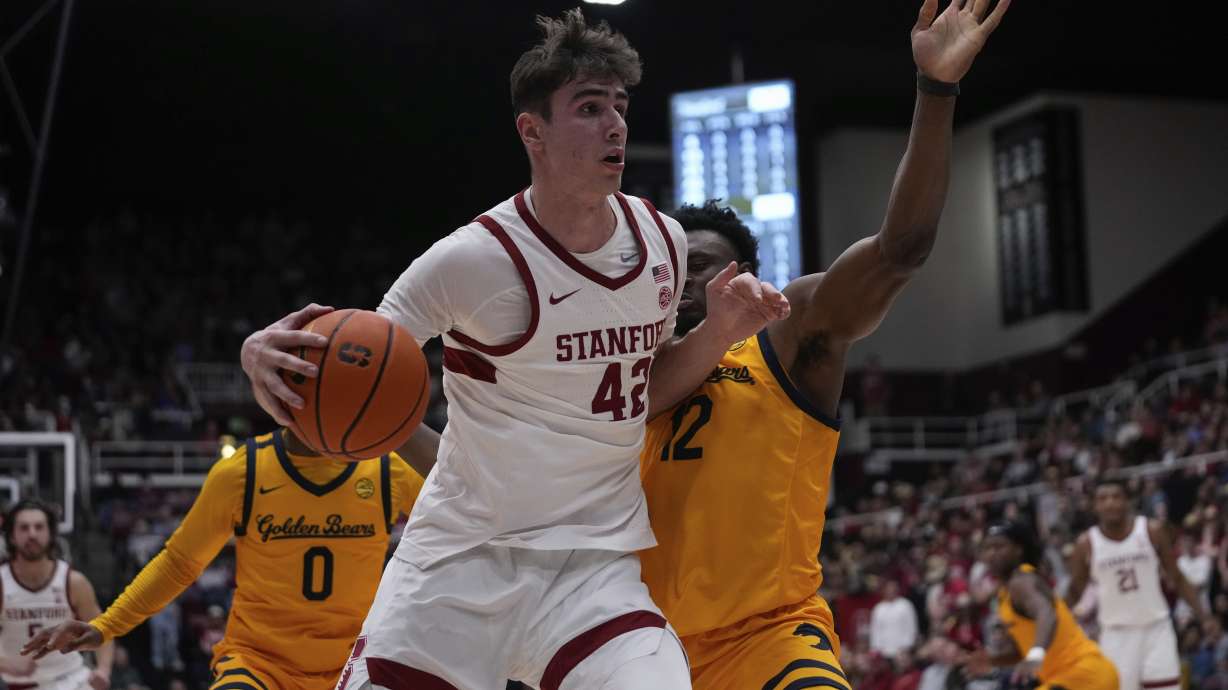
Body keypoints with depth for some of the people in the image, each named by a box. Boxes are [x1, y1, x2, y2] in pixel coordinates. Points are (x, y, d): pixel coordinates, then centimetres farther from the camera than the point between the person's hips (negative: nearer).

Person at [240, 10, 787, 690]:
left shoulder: (662, 241, 4)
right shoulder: (478, 258, -13)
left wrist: (720, 333, 0)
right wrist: (269, 352, -28)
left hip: (594, 563, 2)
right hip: (459, 554, -2)